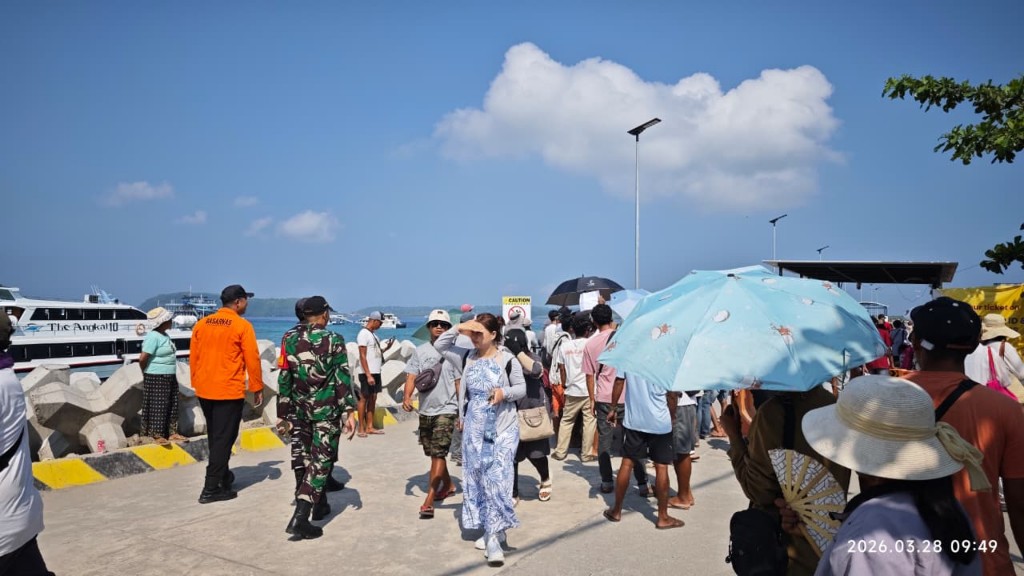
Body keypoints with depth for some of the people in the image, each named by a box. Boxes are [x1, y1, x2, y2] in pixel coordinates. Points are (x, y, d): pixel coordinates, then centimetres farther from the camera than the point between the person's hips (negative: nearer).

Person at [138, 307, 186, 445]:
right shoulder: (153, 336, -17)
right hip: (156, 378, -9)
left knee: (172, 405, 12)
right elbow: (142, 358, -21)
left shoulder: (165, 335, 11)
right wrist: (146, 373, -5)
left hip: (170, 377, 9)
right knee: (158, 406, -1)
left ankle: (171, 432, 20)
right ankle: (156, 435, 7)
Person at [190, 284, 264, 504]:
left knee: (215, 437, 20)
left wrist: (196, 384, 20)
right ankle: (211, 489, 1)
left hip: (204, 391, 6)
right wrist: (257, 388, 0)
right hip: (229, 391, -6)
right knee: (223, 439, 1)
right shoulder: (242, 326, -10)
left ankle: (222, 475, 35)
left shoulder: (201, 324, 7)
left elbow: (193, 357, 11)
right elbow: (252, 359, -9)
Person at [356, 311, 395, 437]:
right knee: (364, 399, -1)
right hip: (367, 374, -9)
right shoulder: (363, 334, -11)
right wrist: (368, 375, -20)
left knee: (373, 399, 9)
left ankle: (370, 427, 14)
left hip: (376, 372, 9)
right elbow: (362, 356, -16)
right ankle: (361, 429, 5)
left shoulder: (373, 334, 16)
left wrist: (386, 348, 6)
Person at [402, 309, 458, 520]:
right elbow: (411, 376, -2)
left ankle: (428, 501, -9)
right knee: (433, 454, 18)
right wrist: (407, 396, -22)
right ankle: (448, 485, 39)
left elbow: (460, 383, -4)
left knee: (438, 454, -10)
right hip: (425, 410, 5)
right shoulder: (420, 351, 4)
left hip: (446, 410, -5)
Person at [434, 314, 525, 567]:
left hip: (502, 430, -5)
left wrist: (505, 392, -23)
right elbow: (439, 345, 2)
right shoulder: (467, 357, 2)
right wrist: (458, 328, -11)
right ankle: (489, 530, 26)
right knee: (477, 479, 11)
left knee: (497, 479, -10)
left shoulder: (508, 360, -9)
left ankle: (494, 538, -5)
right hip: (474, 430, 5)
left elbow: (522, 388, -3)